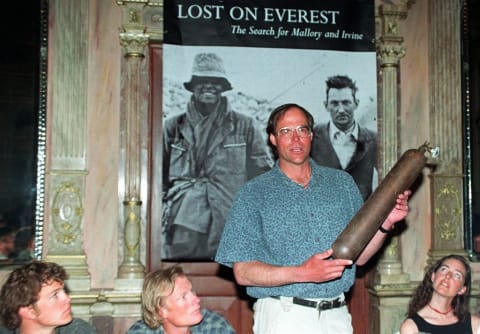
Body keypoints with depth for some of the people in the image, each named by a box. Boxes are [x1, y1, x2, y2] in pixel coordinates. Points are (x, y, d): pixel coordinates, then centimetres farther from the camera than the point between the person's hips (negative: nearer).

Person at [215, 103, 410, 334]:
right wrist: (302, 273, -19)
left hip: (337, 315, 3)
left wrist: (385, 223, -6)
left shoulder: (342, 183, 9)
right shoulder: (254, 194, -2)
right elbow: (243, 273, -8)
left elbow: (359, 256, 10)